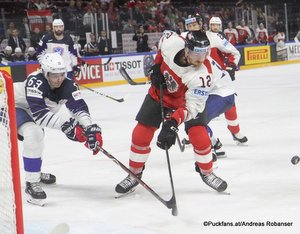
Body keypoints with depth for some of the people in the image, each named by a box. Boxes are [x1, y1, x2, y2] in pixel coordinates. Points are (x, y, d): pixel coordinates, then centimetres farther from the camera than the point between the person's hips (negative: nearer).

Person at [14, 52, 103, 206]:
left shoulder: (68, 85, -19)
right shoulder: (35, 82, -36)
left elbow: (79, 107, -27)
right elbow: (39, 112, -42)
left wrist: (91, 129, -43)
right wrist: (65, 125, -49)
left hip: (30, 112, 8)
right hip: (13, 106, -8)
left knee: (37, 138, 27)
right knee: (34, 134, -31)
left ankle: (35, 173, 56)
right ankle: (31, 183, -24)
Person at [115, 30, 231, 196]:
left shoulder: (202, 75, -37)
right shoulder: (172, 42, -31)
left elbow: (191, 106, -38)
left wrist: (172, 123, -52)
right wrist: (155, 67, -9)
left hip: (188, 98, -2)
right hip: (160, 93, 2)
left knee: (199, 136, -15)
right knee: (140, 134, -2)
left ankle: (206, 172, 12)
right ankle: (134, 173, 17)